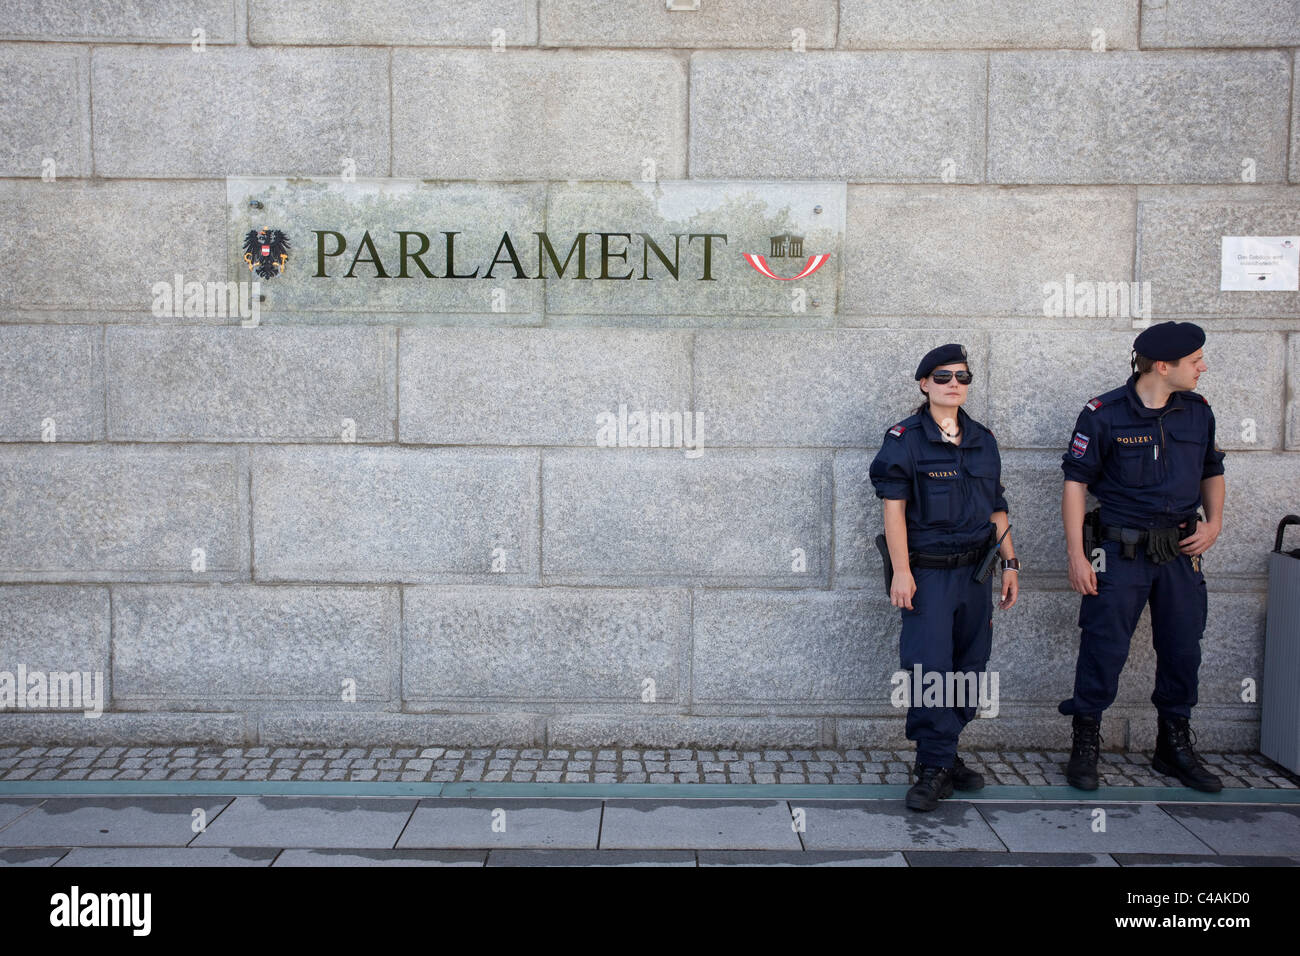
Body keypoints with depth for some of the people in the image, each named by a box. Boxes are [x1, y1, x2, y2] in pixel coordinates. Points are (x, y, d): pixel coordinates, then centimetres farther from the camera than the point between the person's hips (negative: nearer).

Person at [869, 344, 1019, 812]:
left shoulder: (983, 440, 12)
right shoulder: (905, 439, -5)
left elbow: (996, 508, 17)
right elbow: (893, 506, -9)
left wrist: (1010, 563, 12)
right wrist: (901, 571, -14)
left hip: (975, 571, 6)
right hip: (927, 573, -5)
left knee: (969, 667, 9)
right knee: (929, 667, -10)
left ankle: (943, 754, 24)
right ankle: (936, 768, 2)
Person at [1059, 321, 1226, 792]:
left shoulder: (1198, 411, 5)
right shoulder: (1104, 414, -10)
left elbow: (1212, 471, 19)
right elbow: (1076, 482, -8)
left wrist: (1213, 521, 2)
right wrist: (1076, 555, -12)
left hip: (1181, 550, 5)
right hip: (1121, 552, -5)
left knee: (1182, 651, 12)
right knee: (1104, 649, -1)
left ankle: (1175, 746, 30)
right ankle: (1085, 745, 15)